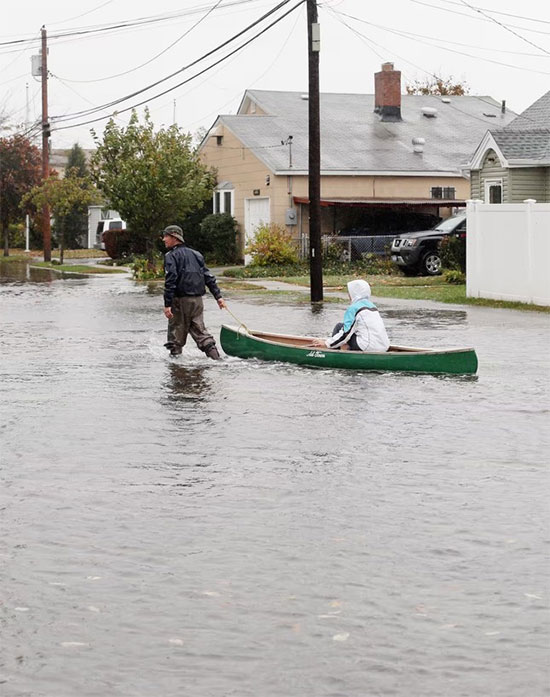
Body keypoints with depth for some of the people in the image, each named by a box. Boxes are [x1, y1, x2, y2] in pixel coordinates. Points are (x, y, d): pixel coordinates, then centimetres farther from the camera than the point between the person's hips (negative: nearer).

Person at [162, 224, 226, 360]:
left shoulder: (171, 256, -6)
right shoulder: (195, 254, 16)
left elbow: (170, 281, -16)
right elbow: (208, 277, 14)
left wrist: (167, 304, -19)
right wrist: (218, 296, 15)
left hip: (180, 300, -6)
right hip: (198, 299, 7)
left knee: (176, 333, 3)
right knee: (199, 330, 9)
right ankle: (215, 356, 0)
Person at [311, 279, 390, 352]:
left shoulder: (353, 308, -5)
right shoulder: (372, 305, 18)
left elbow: (346, 333, -8)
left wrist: (326, 343, 3)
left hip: (369, 348, -8)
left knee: (339, 326, 9)